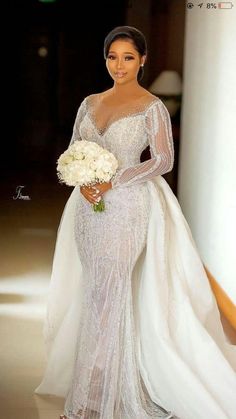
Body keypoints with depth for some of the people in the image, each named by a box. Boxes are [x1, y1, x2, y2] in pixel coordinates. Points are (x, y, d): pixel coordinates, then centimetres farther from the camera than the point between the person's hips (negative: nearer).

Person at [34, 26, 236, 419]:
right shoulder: (90, 102, 11)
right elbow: (73, 151, 12)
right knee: (94, 293, 10)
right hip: (88, 205, 6)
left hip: (125, 206, -6)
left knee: (106, 296, -4)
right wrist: (83, 182, -9)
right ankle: (101, 385, 25)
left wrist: (112, 182, -16)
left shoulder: (152, 106, -5)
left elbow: (163, 160, -10)